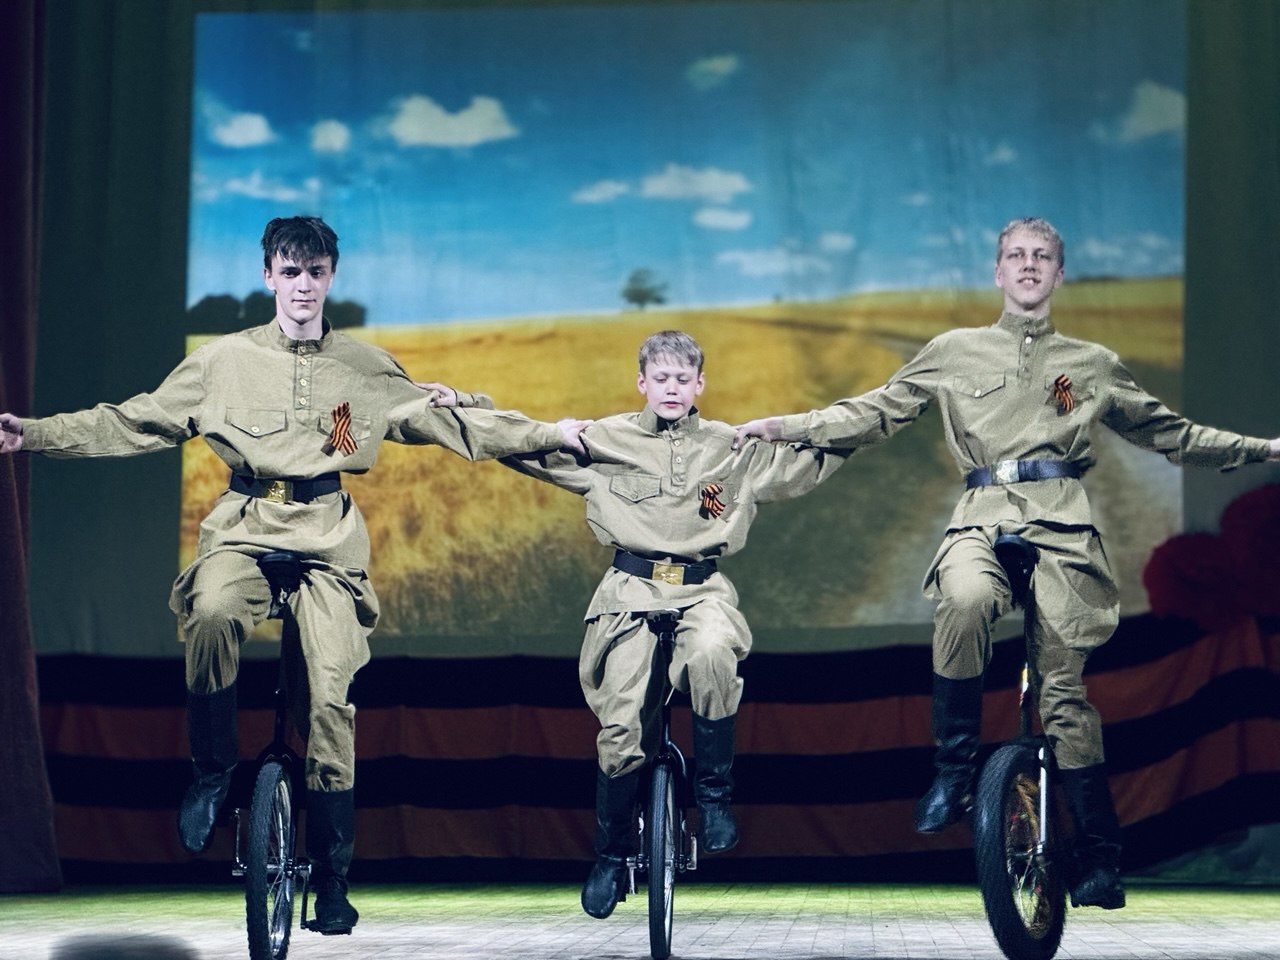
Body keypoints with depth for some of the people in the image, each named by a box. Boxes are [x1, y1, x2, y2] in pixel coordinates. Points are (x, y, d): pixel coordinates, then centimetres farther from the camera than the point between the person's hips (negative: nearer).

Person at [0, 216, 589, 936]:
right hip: (244, 530, 0)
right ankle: (212, 772, -12)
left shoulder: (368, 369, 11)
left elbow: (456, 422, 15)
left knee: (331, 697, -12)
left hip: (329, 539, 0)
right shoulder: (224, 361, 9)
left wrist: (551, 434, 9)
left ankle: (332, 878, -1)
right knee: (213, 612, -35)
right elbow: (131, 424, 10)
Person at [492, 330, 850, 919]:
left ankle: (714, 795, -16)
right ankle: (611, 856, 13)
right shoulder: (603, 442, 8)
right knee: (621, 727, -9)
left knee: (712, 655, -35)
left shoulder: (735, 447, 12)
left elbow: (811, 461, 18)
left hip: (702, 590, 0)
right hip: (630, 592, 0)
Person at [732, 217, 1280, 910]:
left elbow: (1166, 432, 27)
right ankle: (954, 768, -22)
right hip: (982, 519, 0)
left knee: (1062, 686, -9)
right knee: (966, 600, -36)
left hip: (1060, 527, 0)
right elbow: (874, 413, 16)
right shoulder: (956, 352, 17)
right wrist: (782, 427, 6)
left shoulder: (1093, 365, 20)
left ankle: (1100, 856, -2)